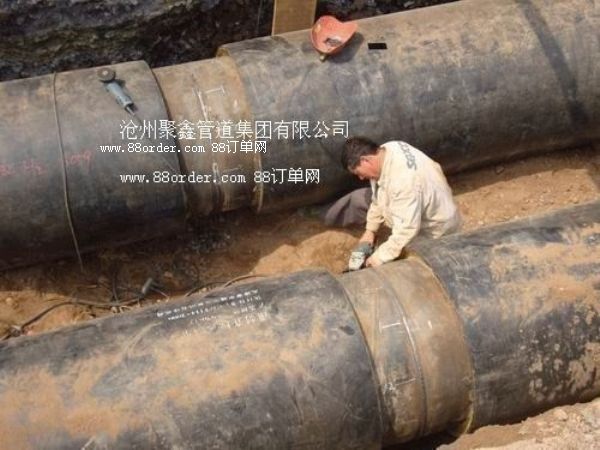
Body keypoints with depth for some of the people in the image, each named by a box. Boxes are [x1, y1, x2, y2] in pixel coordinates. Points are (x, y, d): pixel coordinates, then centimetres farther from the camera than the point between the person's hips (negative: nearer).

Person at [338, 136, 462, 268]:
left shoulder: (403, 179, -40)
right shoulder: (386, 150, -12)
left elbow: (406, 230, -35)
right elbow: (379, 196, 4)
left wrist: (379, 258, -27)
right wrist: (370, 229, 6)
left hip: (434, 228, -9)